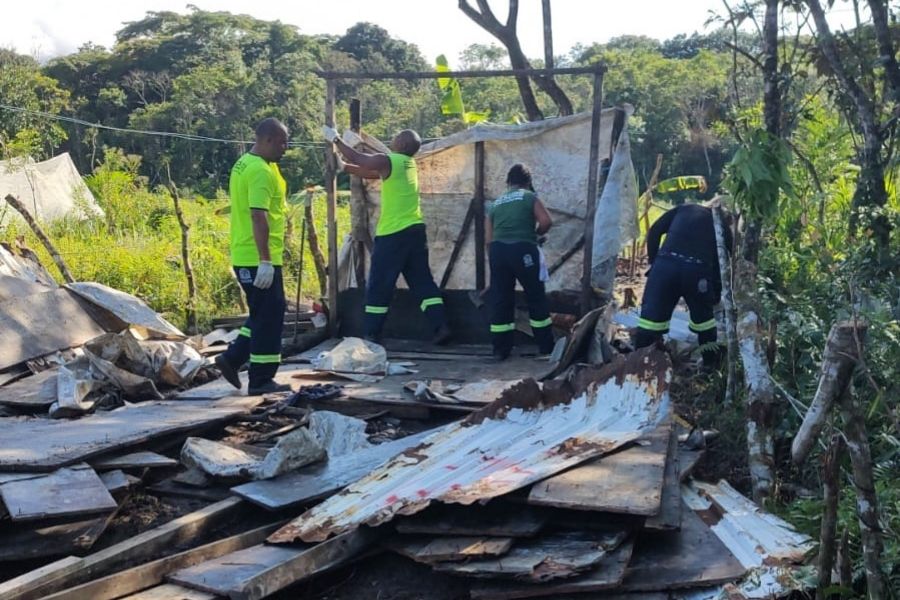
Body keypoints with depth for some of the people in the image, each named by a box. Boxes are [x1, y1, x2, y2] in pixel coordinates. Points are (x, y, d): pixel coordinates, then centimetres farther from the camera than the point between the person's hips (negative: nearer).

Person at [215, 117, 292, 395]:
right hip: (259, 259, -10)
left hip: (246, 257, 10)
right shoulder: (261, 171, -18)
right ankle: (261, 380, 5)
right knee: (269, 317, -1)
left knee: (264, 314, 20)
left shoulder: (244, 164, 14)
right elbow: (258, 216, -26)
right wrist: (265, 260, -27)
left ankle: (233, 358, 19)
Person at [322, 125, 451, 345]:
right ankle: (440, 328, 2)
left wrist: (335, 139, 12)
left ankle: (372, 335, 6)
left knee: (378, 286, 2)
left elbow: (357, 158, -1)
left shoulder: (388, 161, -10)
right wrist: (345, 168, 27)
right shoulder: (409, 164, 16)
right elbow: (371, 173, 25)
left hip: (393, 234, -7)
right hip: (415, 231, 7)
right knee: (423, 282, 9)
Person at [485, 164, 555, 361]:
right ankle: (546, 347, 15)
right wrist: (535, 233, 16)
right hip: (522, 249, -4)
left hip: (497, 250, 4)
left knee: (500, 299, 9)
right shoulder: (530, 197, 9)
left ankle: (500, 350, 10)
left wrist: (495, 258, 24)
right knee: (536, 297, 8)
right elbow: (546, 221, -4)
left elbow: (488, 238, 15)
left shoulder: (496, 203, 20)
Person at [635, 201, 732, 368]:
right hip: (698, 269, 0)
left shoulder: (684, 209, 28)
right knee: (703, 316, 21)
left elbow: (654, 232, 16)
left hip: (666, 264, 0)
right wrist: (717, 293, 28)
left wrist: (653, 262, 20)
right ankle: (711, 362, 32)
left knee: (652, 313, 8)